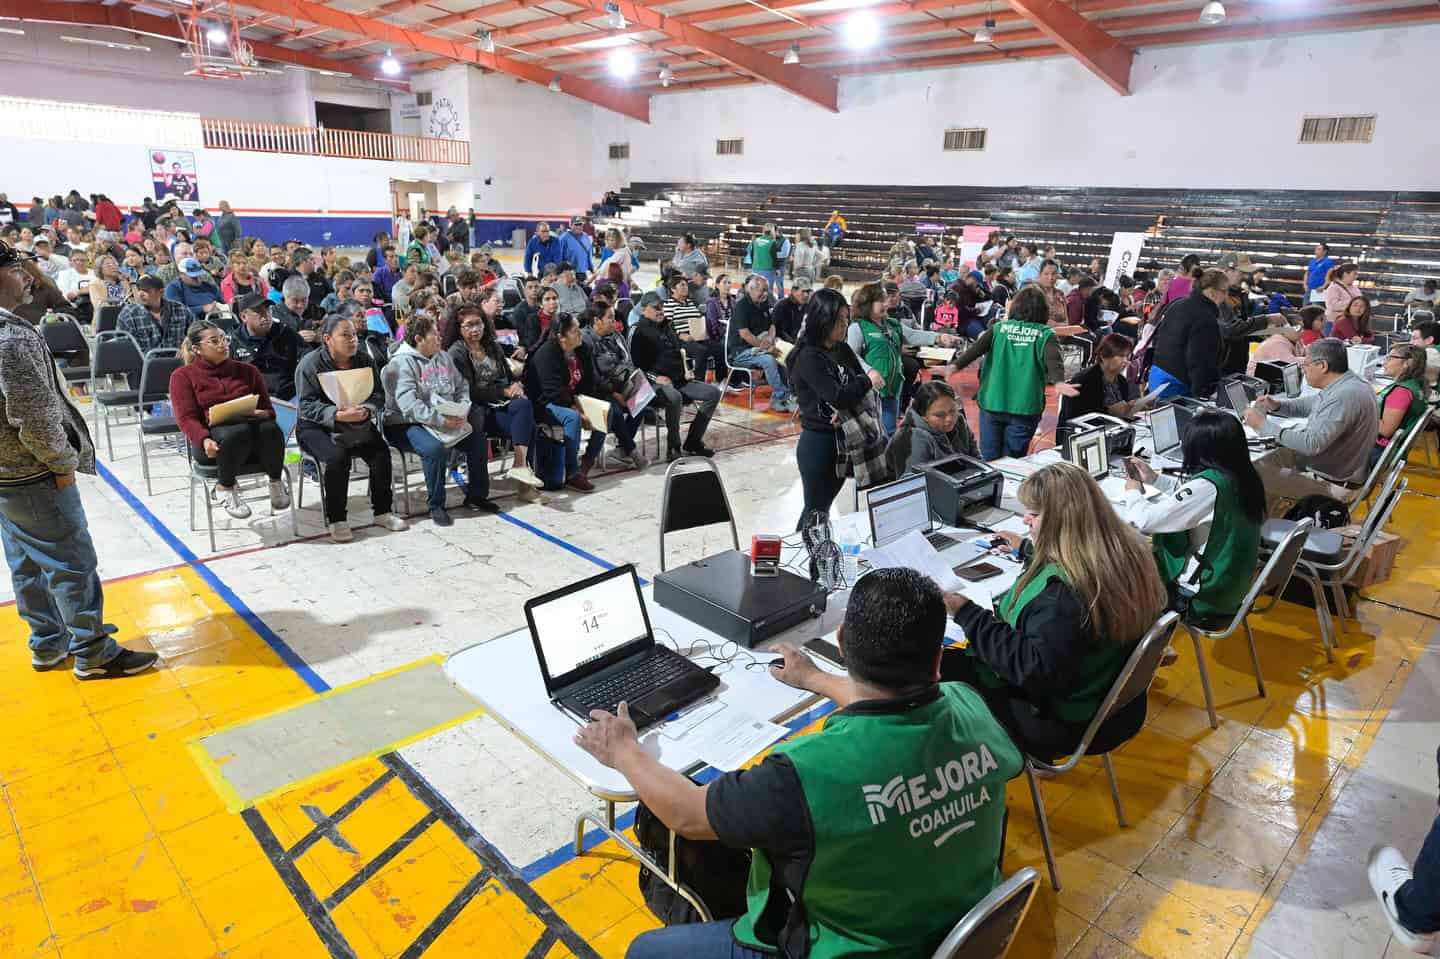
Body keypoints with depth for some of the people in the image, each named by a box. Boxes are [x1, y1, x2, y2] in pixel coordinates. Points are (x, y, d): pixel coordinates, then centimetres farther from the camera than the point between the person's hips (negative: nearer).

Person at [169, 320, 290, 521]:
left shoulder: (247, 370, 21)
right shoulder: (183, 376, 12)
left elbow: (268, 409, 18)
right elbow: (186, 418, -1)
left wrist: (264, 414, -8)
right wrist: (204, 439, -23)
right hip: (214, 442, -2)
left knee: (270, 429, -35)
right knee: (239, 431, -39)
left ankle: (276, 481, -11)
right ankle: (224, 488, -14)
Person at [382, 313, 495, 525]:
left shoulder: (443, 357, 13)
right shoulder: (401, 363, -12)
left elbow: (462, 387, 15)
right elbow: (409, 405, -23)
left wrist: (463, 410, -6)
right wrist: (440, 420, -30)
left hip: (448, 420, 7)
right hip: (406, 424, -7)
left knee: (478, 440, -8)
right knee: (436, 448, -34)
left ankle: (477, 495, 10)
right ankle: (436, 505, -15)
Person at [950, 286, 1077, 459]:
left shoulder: (999, 328, 7)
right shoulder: (1045, 334, 1)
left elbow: (976, 348, -7)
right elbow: (1053, 359, -17)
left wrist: (955, 365, -17)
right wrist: (1058, 382, -31)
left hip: (992, 404, 2)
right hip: (1023, 408, -2)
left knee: (989, 462, 9)